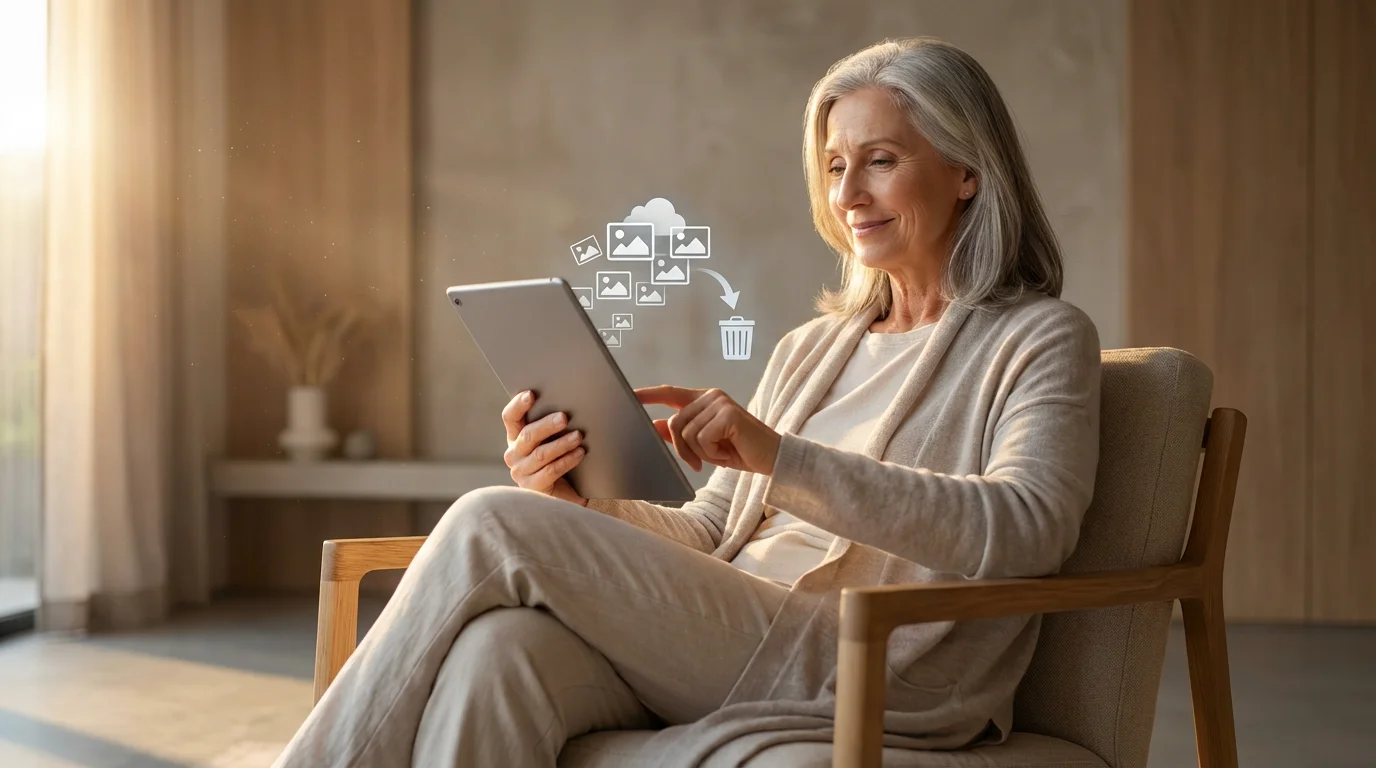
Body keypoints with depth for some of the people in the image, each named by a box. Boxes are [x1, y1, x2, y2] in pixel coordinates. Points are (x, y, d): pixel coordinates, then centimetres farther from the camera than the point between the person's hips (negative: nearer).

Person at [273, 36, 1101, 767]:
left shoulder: (1041, 339, 5)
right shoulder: (809, 350, 25)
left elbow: (1028, 526, -15)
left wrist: (779, 455, -23)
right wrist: (577, 501, -3)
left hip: (859, 680, -5)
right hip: (725, 649, 6)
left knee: (493, 529, -19)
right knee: (492, 649, -29)